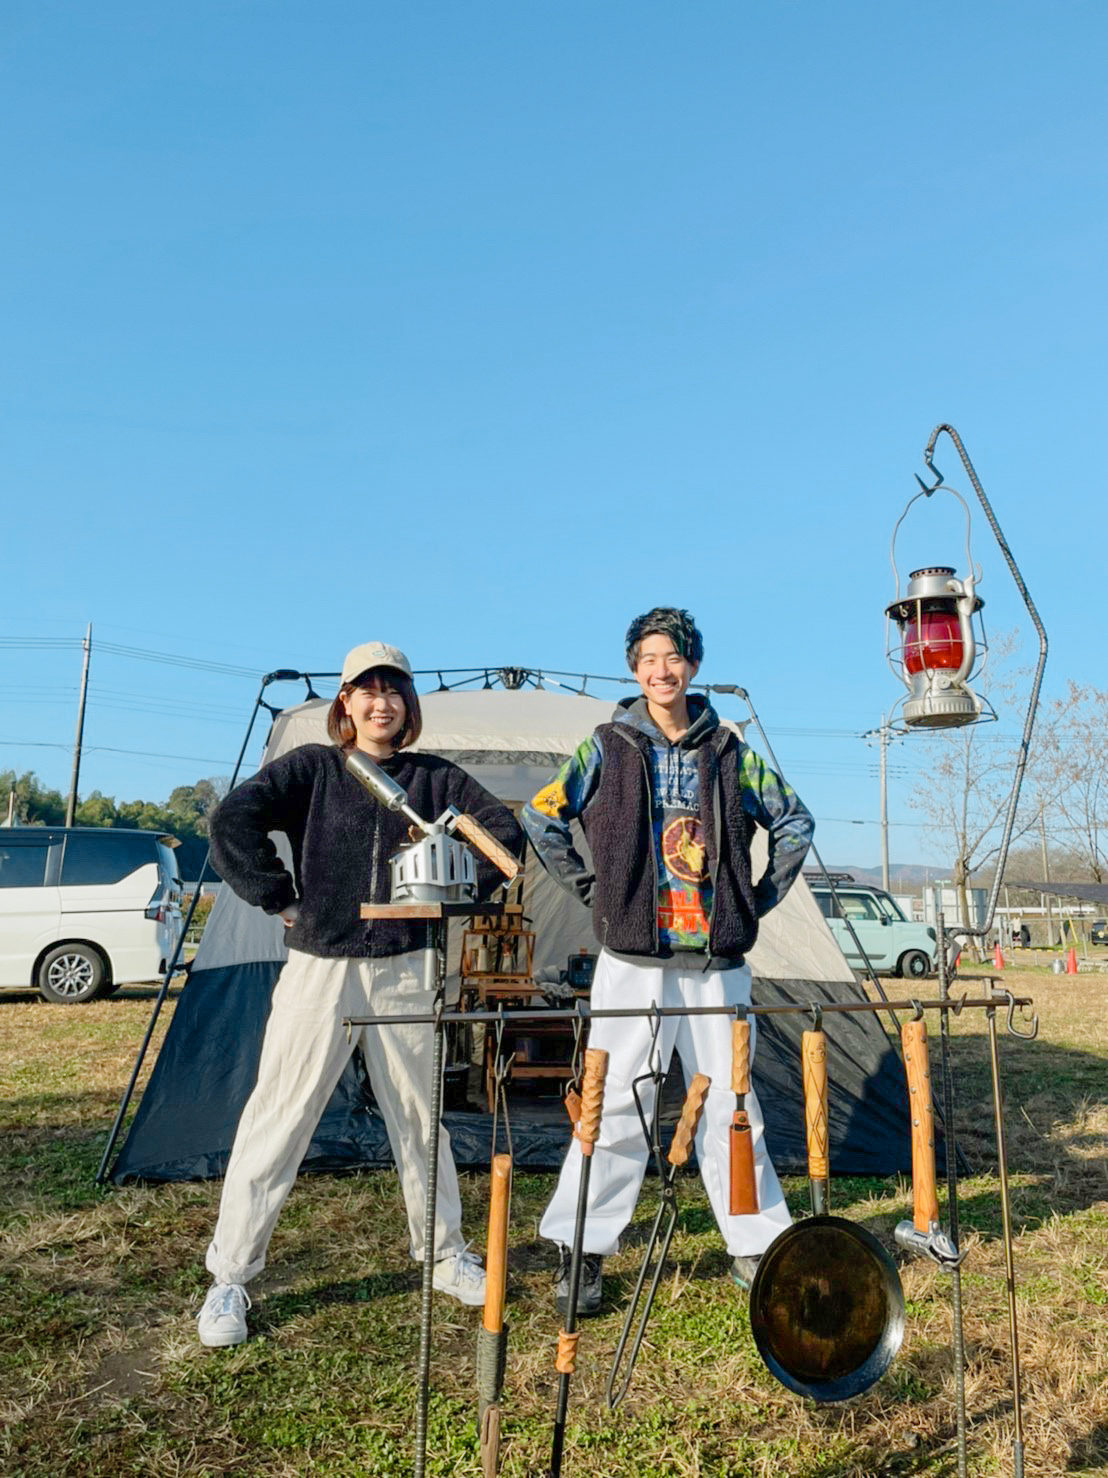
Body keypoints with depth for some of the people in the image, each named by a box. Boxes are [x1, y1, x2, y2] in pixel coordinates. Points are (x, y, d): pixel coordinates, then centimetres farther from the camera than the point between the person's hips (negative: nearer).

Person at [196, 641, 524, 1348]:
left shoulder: (434, 778, 5)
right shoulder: (311, 767, -1)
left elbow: (505, 832, 6)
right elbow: (233, 823, -12)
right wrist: (282, 900, -12)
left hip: (404, 971, 2)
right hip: (318, 969, -2)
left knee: (420, 1118, 13)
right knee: (276, 1120, 2)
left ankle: (446, 1256, 31)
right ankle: (229, 1280, 19)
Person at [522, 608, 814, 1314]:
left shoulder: (730, 752, 9)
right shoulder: (607, 749, 3)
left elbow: (796, 822, 18)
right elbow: (540, 818, 7)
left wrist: (763, 895, 10)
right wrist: (591, 889, 2)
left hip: (718, 965, 2)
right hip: (633, 964, -1)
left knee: (731, 1106, 9)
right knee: (615, 1107, 1)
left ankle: (759, 1246, 24)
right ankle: (582, 1254, 15)